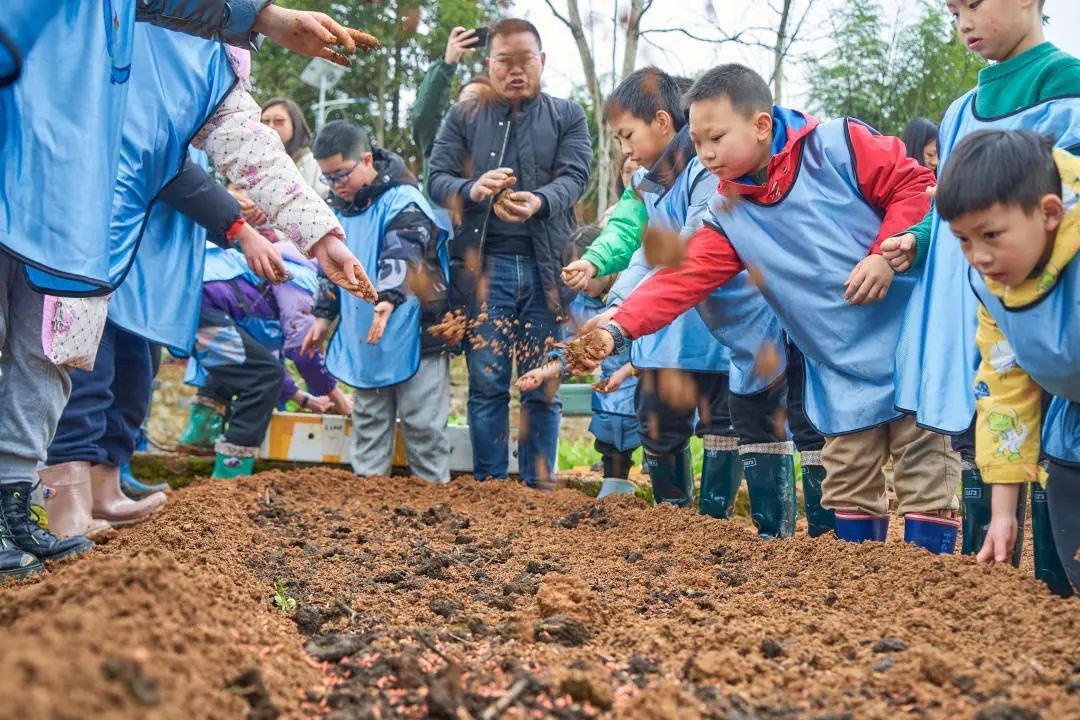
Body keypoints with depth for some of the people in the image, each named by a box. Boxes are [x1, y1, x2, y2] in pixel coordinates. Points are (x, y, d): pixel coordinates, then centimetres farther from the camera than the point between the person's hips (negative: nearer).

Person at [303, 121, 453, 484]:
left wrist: (388, 298, -46)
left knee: (421, 421, 0)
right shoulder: (342, 209, 10)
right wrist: (323, 314, 23)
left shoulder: (403, 201, -15)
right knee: (368, 420, 12)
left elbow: (403, 254, -31)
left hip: (414, 335, -7)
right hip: (363, 339, 7)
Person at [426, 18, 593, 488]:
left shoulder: (568, 116, 10)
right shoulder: (463, 117, 11)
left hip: (546, 267, 0)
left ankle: (538, 489, 12)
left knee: (543, 387, 3)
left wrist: (539, 202, -27)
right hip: (484, 264, 0)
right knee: (487, 384, 1)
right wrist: (472, 189, -22)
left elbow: (575, 176, -5)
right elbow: (436, 178, 2)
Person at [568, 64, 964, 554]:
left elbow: (915, 186, -8)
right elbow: (681, 279, -8)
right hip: (842, 373, 4)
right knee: (850, 489, 10)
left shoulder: (837, 145, -9)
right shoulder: (729, 216, 4)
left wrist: (887, 255, -21)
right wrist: (619, 328, -22)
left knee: (924, 476, 1)